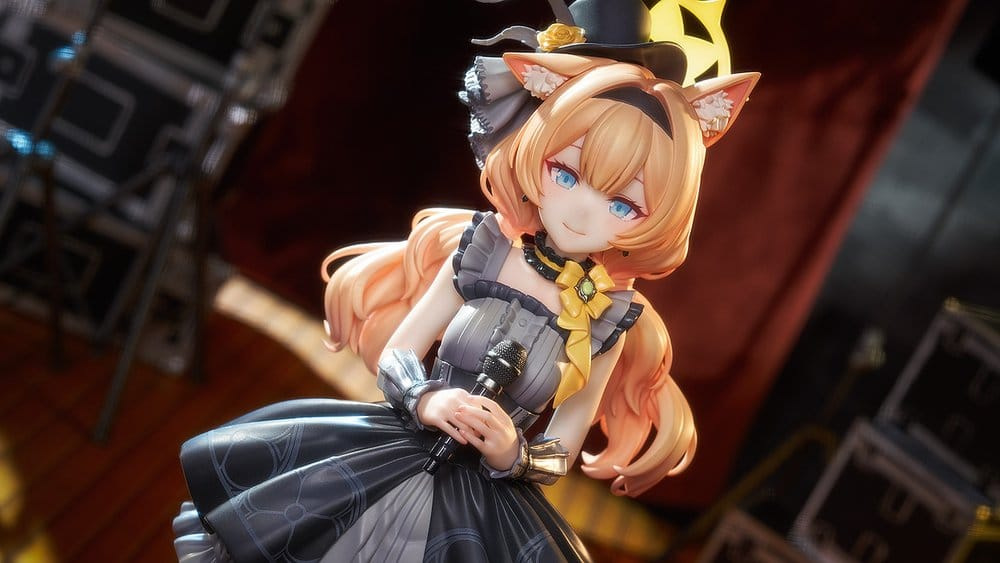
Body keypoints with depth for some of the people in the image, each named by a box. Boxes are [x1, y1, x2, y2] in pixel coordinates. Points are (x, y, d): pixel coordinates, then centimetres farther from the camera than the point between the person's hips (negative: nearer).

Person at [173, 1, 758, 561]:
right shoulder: (483, 252, -9)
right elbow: (395, 352, -2)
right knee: (224, 463, -6)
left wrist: (511, 455, -21)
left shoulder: (610, 317, -9)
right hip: (407, 442, 1)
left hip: (486, 499, 0)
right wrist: (425, 401, -22)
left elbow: (564, 446, -1)